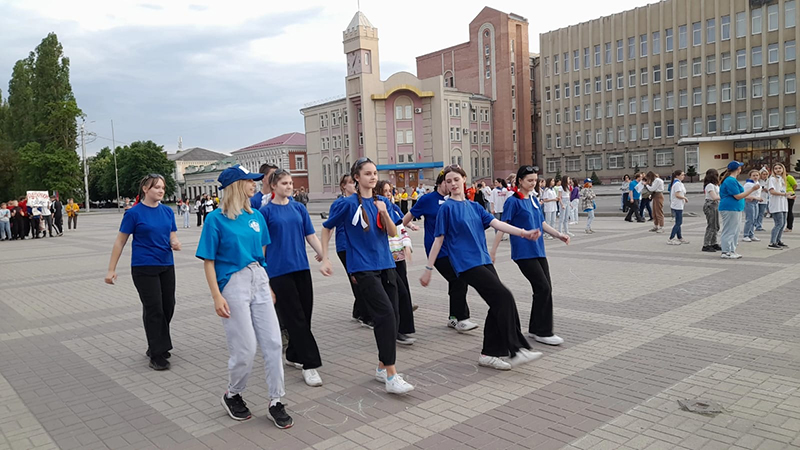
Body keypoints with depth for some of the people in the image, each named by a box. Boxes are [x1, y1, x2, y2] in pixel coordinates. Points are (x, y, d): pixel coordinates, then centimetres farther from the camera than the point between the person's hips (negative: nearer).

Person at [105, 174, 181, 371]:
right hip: (144, 268, -5)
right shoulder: (134, 213, -7)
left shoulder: (168, 211, 7)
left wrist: (175, 243, -12)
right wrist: (111, 270, -5)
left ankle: (156, 346, 28)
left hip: (166, 266, 5)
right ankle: (157, 355, 4)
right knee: (154, 309, -5)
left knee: (168, 308, 8)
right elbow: (120, 241, -4)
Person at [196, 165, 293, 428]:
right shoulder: (216, 219, -7)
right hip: (233, 284, -5)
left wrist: (269, 285, 13)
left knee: (273, 342, 2)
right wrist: (217, 297, -13)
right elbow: (208, 261, -7)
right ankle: (232, 396, 27)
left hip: (259, 280, 5)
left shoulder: (256, 216, 8)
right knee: (245, 350, -1)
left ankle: (276, 402, 14)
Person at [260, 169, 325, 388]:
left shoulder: (299, 207, 9)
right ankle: (310, 364, -2)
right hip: (279, 271, -5)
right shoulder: (266, 211, -2)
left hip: (301, 268, 5)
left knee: (305, 314, 9)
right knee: (295, 317, -5)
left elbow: (311, 236, 8)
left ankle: (293, 355, 28)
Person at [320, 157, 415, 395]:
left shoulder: (382, 201, 8)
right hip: (363, 268, -6)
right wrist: (325, 259, 1)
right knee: (385, 314, -16)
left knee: (392, 316, 6)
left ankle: (382, 367, 23)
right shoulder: (348, 204, -6)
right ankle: (391, 376, -12)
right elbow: (327, 228, 5)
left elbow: (393, 233, 4)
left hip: (386, 265, 6)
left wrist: (384, 213, -13)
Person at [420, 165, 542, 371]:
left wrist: (523, 232, -11)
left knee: (498, 305, 3)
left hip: (484, 261, 7)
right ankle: (516, 350, -8)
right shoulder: (447, 207, -3)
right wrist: (428, 269, -3)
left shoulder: (474, 206, 15)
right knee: (504, 297, -14)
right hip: (467, 264, -7)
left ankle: (489, 354, 16)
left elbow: (496, 223, 3)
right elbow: (439, 239, -3)